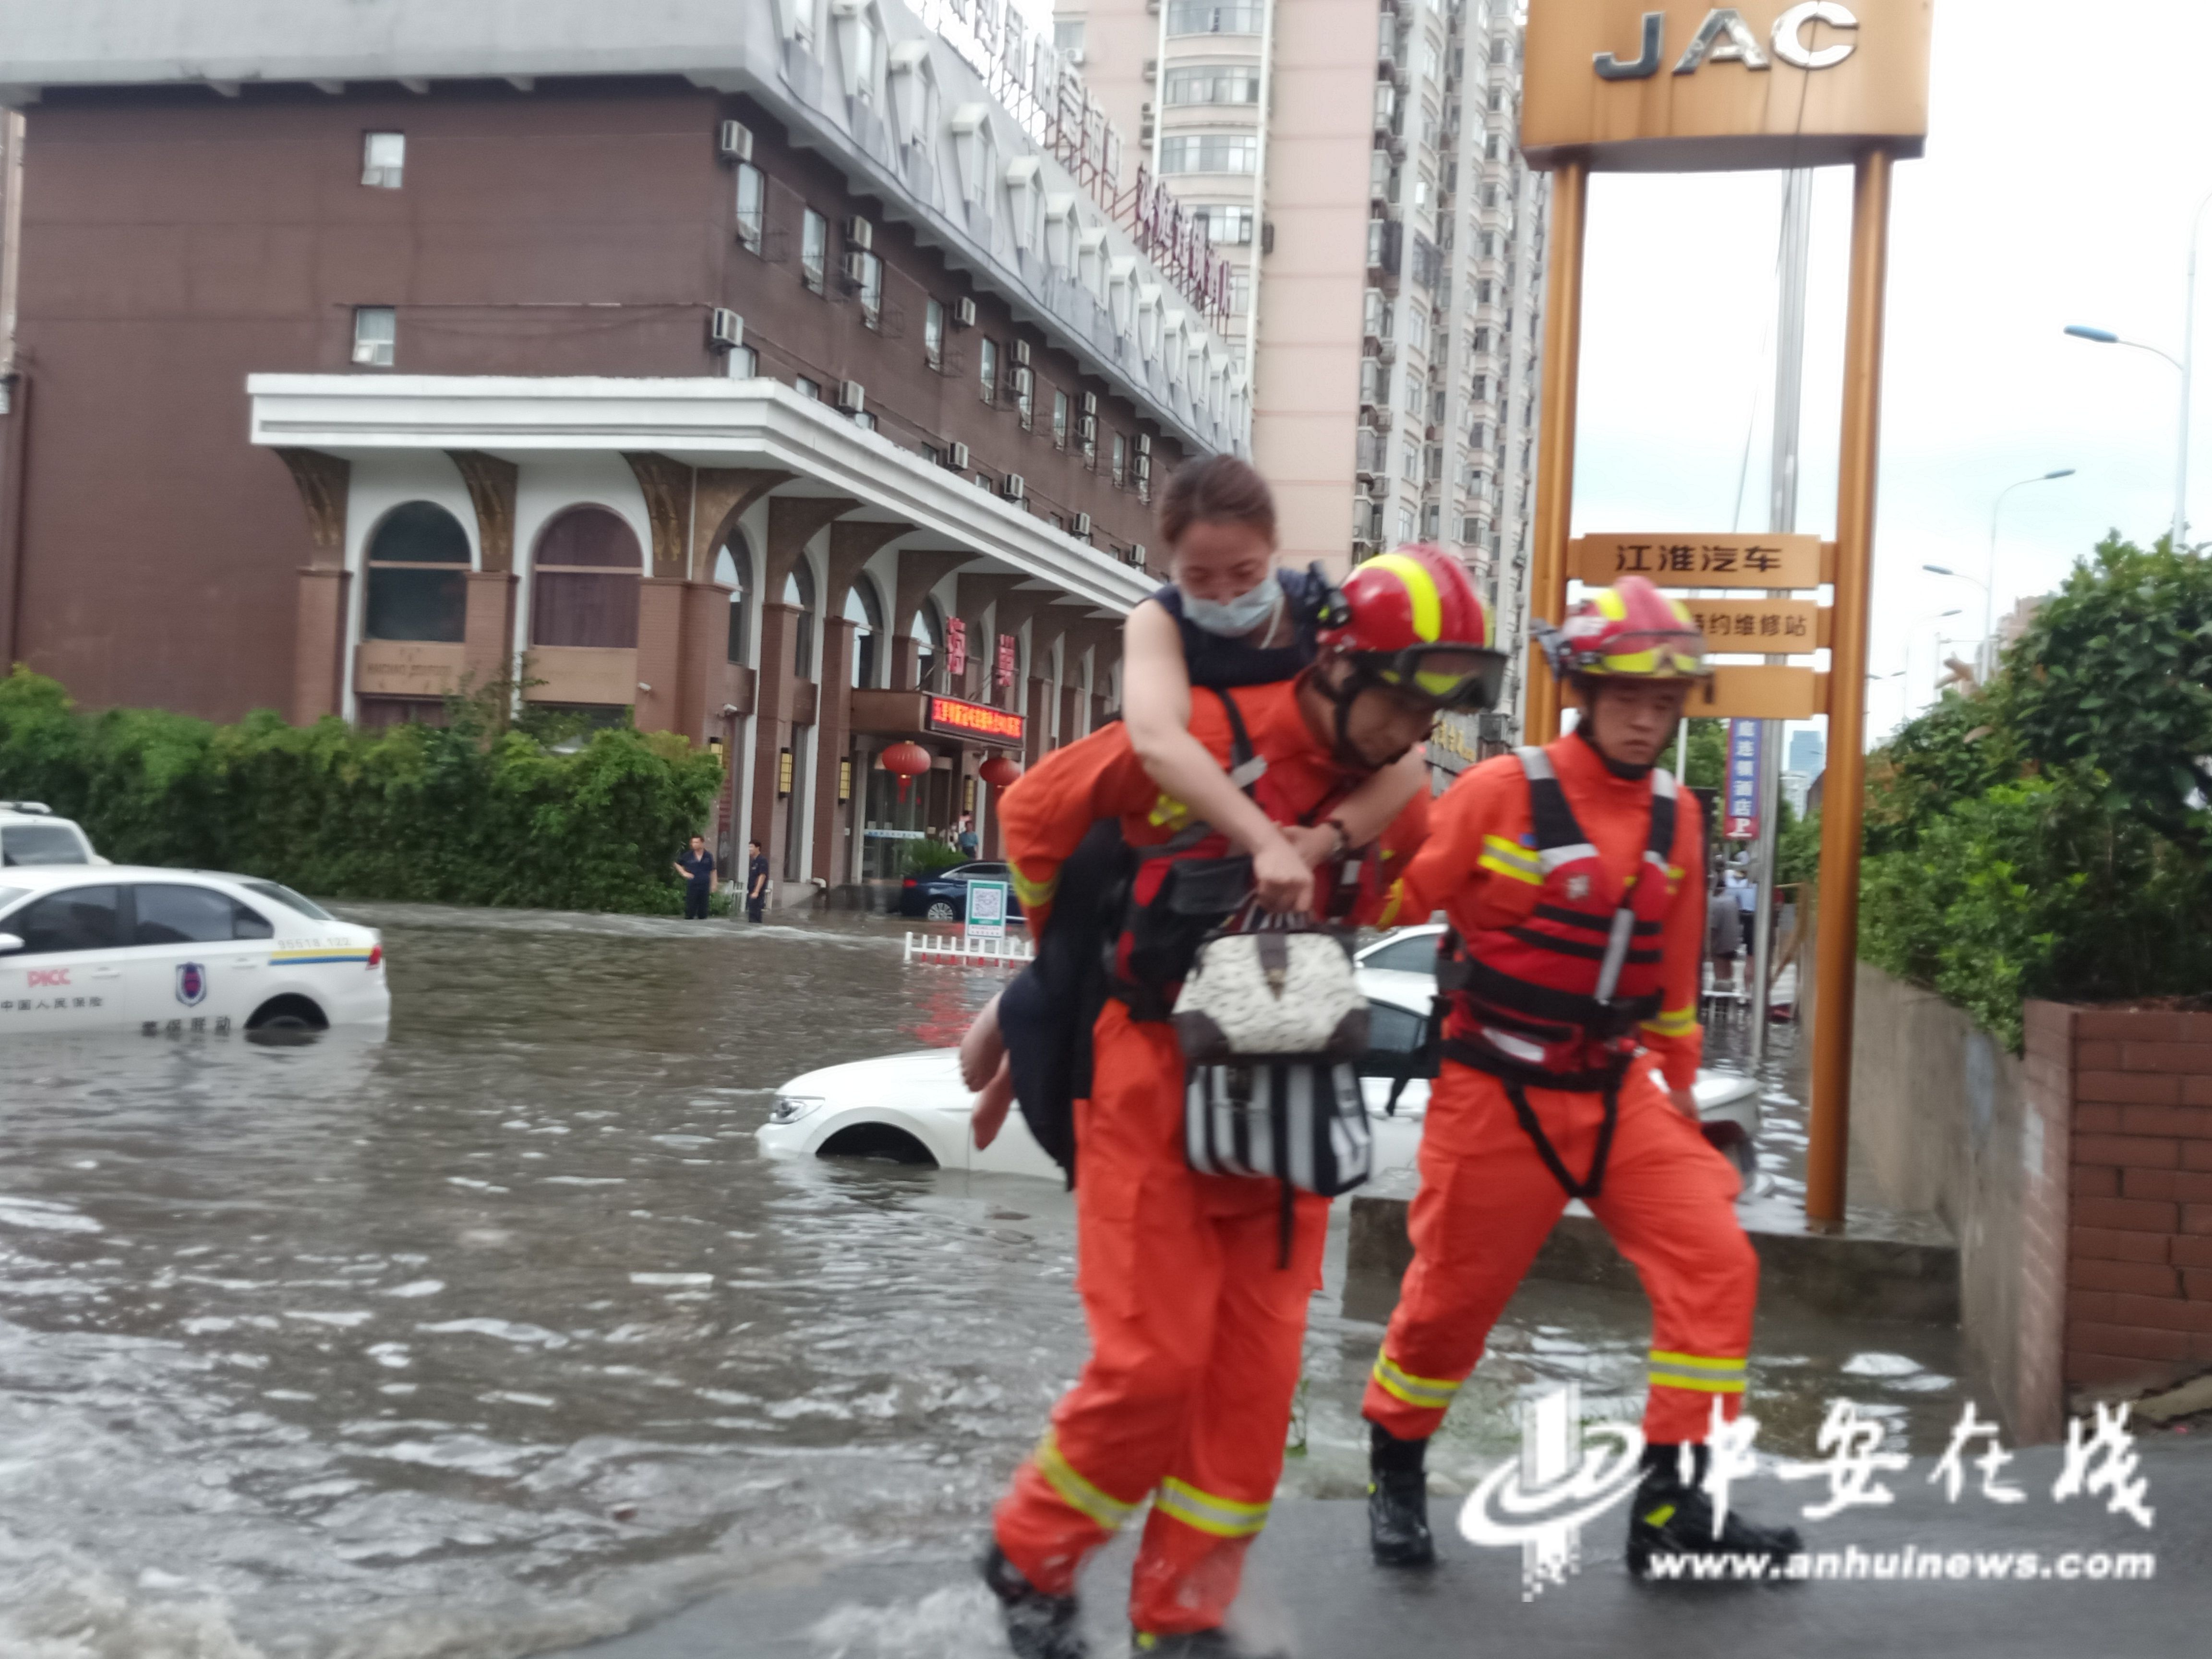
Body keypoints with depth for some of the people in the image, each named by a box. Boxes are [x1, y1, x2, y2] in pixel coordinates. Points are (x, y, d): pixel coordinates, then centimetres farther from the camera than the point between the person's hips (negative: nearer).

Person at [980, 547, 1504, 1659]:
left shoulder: (1396, 806, 2)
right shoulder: (1196, 739, -14)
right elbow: (1033, 812, 0)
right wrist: (1073, 954, 11)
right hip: (1154, 1079, -5)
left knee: (1258, 1375, 4)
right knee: (1155, 1360, -7)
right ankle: (1031, 1562, 17)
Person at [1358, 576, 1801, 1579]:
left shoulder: (1675, 817, 6)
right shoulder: (1501, 791, -13)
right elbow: (1395, 900, -9)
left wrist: (1679, 1076, 21)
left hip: (1617, 1089, 5)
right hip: (1497, 1092, -5)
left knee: (1715, 1261, -9)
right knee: (1455, 1292, 5)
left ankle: (1673, 1506, 3)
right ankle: (1395, 1466, 33)